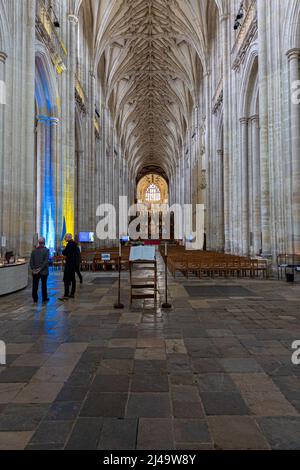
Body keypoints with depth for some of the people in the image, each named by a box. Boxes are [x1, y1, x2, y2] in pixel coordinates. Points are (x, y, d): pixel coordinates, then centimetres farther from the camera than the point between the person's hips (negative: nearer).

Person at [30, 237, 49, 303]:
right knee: (44, 285, 8)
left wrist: (33, 269, 2)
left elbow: (31, 261, 1)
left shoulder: (34, 250, 3)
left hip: (35, 272, 3)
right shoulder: (46, 250, -9)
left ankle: (35, 299, 12)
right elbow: (46, 261, -16)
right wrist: (40, 268, -13)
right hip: (44, 271, -3)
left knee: (35, 286, 8)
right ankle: (44, 298, 16)